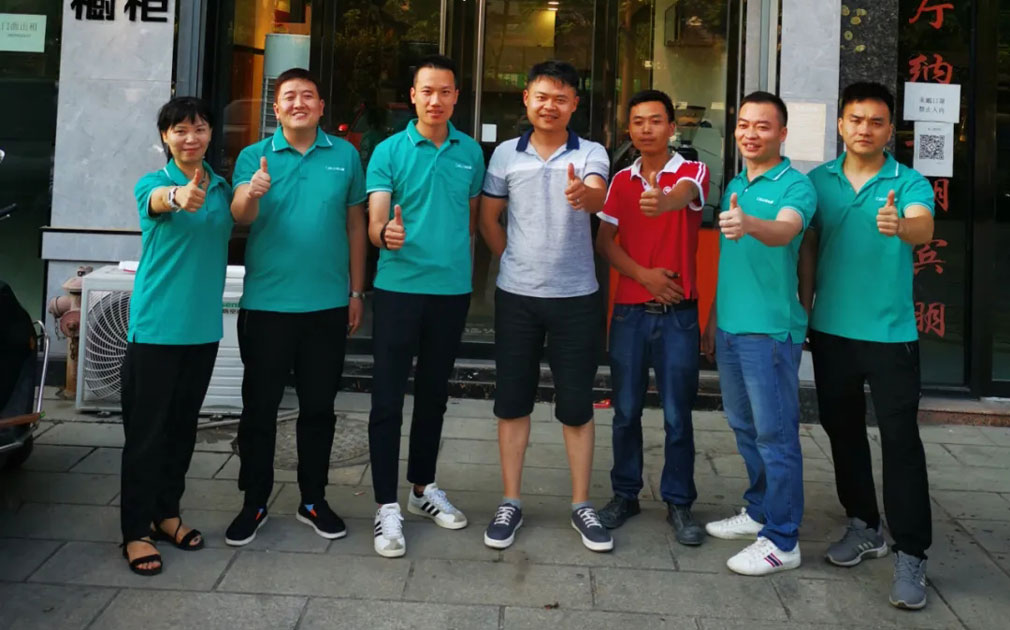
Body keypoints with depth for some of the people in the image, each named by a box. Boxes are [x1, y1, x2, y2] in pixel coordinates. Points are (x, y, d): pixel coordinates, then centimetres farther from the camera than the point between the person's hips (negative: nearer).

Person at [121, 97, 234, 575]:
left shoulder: (222, 188, 8)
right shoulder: (153, 183, -7)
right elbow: (156, 199, -35)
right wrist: (178, 197, -55)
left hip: (203, 326, 5)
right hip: (155, 325, -5)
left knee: (183, 426, 14)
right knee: (146, 430, 0)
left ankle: (166, 514, 28)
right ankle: (136, 531, 10)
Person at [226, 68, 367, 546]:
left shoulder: (345, 156, 4)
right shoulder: (255, 157, 1)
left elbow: (356, 225, 8)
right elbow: (240, 215, -14)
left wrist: (356, 293, 6)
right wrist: (252, 194, -38)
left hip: (328, 305, 1)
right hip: (266, 304, -1)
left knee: (319, 407, 11)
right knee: (259, 408, 7)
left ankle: (313, 500, 25)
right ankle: (254, 503, 20)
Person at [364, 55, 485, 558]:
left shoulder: (471, 152, 7)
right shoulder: (389, 151, -3)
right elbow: (375, 224, -11)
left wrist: (464, 264, 12)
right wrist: (386, 233, -33)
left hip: (453, 289, 4)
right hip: (399, 287, -3)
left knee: (434, 394, 15)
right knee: (388, 399, -2)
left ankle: (424, 488, 31)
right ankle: (387, 507, 7)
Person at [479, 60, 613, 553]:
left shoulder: (590, 154, -1)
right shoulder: (505, 154, 4)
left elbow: (599, 200, -22)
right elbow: (488, 218, 12)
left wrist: (583, 194, -44)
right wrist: (513, 261, 5)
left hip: (576, 296, -1)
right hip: (516, 295, 2)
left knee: (577, 404, 5)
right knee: (512, 401, 7)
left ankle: (581, 504, 19)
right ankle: (510, 502, 20)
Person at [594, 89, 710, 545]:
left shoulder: (693, 172, -2)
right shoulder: (621, 181, 10)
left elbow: (682, 194, -26)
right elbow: (604, 240, 5)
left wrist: (662, 201, -51)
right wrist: (644, 275, -11)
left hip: (678, 314, -3)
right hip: (629, 311, 3)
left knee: (677, 414, 3)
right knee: (626, 411, 9)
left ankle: (679, 503, 17)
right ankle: (625, 494, 24)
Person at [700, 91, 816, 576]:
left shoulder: (795, 185, -7)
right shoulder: (733, 187, 16)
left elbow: (785, 231, -29)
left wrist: (748, 224, -49)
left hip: (771, 328, -8)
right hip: (729, 327, 8)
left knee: (775, 433, -3)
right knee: (744, 427, 17)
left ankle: (781, 541, 7)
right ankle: (759, 512, 33)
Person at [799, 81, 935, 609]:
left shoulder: (909, 183, -4)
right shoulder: (818, 181, 4)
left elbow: (923, 229, -24)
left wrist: (899, 225, -47)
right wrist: (803, 310, 7)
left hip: (891, 333, -3)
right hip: (830, 331, 4)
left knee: (900, 439, -2)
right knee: (843, 430, 13)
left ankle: (910, 554, 6)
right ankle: (863, 525, 30)